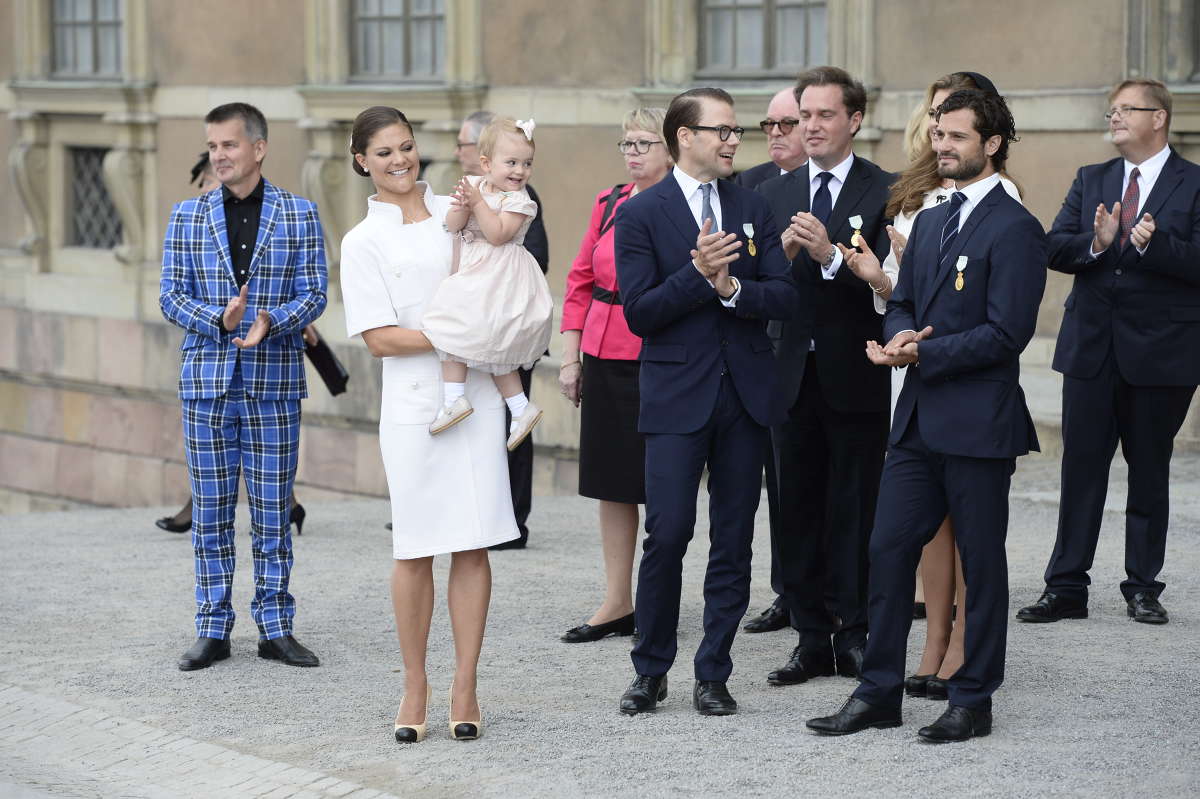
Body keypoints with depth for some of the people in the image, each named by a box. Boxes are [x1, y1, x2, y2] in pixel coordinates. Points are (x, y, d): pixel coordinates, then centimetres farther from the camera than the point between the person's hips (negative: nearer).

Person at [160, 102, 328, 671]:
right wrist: (220, 319, -15)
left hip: (274, 384, -1)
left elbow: (313, 293, -1)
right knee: (210, 512, 4)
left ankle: (275, 628, 11)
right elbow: (171, 295, 3)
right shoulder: (188, 216, 6)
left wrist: (271, 323, -20)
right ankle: (213, 630, 11)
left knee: (272, 511, 3)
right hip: (207, 381, 1)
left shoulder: (298, 214, 3)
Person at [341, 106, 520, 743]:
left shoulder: (456, 211, 11)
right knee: (414, 551, 1)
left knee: (473, 545, 1)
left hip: (476, 396, 2)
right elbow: (379, 337, -4)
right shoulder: (363, 242, 3)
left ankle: (464, 689, 7)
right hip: (414, 403, -2)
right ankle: (414, 687, 12)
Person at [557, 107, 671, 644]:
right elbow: (581, 281, 14)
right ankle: (617, 604, 17)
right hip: (604, 358, 6)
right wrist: (570, 356, 10)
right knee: (611, 482, 9)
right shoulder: (608, 204, 10)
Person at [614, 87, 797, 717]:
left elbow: (783, 297, 3)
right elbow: (638, 312, -9)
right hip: (677, 396, -4)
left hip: (745, 394, 4)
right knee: (668, 534, -8)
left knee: (733, 541, 5)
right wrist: (697, 274, -20)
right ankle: (650, 671, 7)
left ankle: (713, 675, 13)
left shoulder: (752, 208, 10)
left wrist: (733, 288, -15)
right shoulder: (640, 214, -2)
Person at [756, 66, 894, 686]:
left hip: (856, 378, -4)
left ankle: (854, 636, 9)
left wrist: (830, 255, -25)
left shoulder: (885, 192, -3)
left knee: (854, 512, 1)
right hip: (793, 373, 4)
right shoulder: (774, 194, 11)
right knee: (798, 512, 7)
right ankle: (812, 639, 14)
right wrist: (782, 255, -14)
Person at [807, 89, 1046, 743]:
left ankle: (973, 701, 12)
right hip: (919, 418, 8)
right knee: (888, 549, 6)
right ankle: (879, 693, 14)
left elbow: (1006, 333, -17)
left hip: (978, 422, -8)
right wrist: (899, 337, -5)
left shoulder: (1014, 228, -11)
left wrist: (924, 353, -17)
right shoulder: (930, 222, 15)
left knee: (980, 563, 3)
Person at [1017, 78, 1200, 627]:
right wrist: (1095, 243, -18)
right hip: (1092, 349, 3)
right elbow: (1054, 249, 1)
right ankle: (1066, 588, 8)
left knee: (1150, 472, 7)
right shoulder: (1091, 181, 11)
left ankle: (1143, 588, 17)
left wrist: (1154, 243, -26)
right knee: (1081, 469, 3)